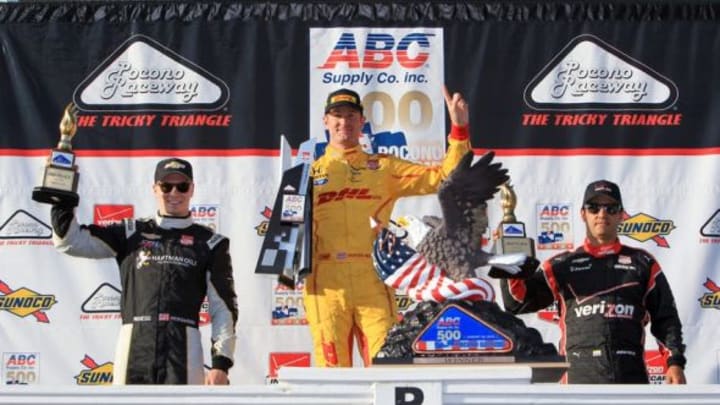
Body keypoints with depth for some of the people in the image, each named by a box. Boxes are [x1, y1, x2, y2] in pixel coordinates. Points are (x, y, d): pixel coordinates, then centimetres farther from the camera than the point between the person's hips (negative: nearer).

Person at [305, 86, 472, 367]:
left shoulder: (384, 168, 15)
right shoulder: (309, 173, 16)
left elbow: (442, 177, 10)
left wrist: (459, 130, 1)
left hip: (372, 280, 0)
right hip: (326, 282, 0)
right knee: (332, 369, 0)